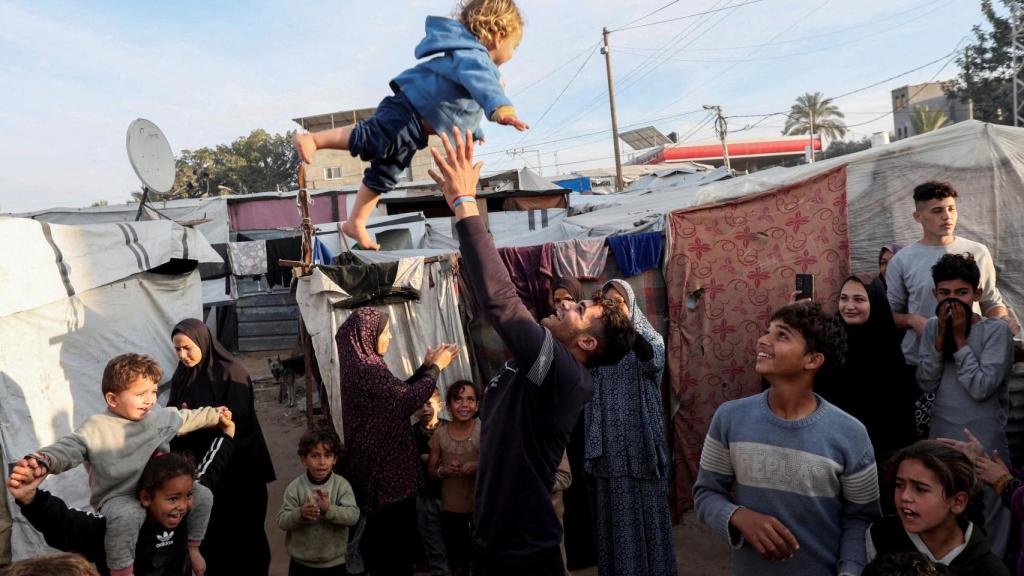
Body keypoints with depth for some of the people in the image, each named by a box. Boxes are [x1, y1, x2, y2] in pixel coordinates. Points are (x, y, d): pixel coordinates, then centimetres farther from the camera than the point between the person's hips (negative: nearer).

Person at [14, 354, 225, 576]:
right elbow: (69, 447, -29)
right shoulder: (97, 428, -18)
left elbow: (185, 418, 19)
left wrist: (214, 414, 28)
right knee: (128, 515, -39)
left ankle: (192, 546, 20)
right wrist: (43, 461, -50)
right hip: (119, 497, -6)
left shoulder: (161, 415, 2)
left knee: (203, 495, -2)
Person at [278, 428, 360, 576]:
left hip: (335, 562, 0)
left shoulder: (341, 485, -11)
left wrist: (329, 509, -35)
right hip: (302, 562, 1)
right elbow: (282, 521, -11)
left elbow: (353, 515, -19)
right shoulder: (295, 487, -8)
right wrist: (300, 514, -31)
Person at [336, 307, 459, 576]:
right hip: (384, 462, -10)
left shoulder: (362, 363, 10)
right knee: (393, 529, 2)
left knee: (384, 529, 20)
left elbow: (397, 392, 15)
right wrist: (436, 367, -11)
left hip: (379, 458, 10)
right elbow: (407, 400, -21)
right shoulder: (366, 367, -20)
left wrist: (426, 366, 8)